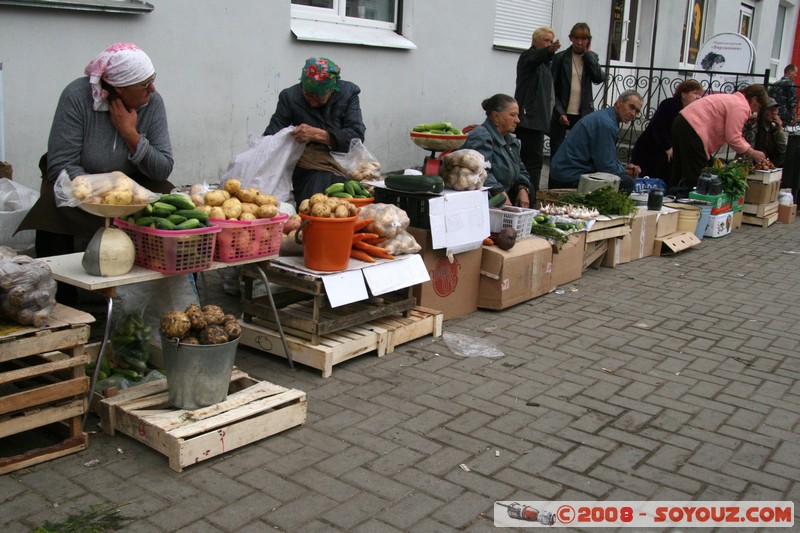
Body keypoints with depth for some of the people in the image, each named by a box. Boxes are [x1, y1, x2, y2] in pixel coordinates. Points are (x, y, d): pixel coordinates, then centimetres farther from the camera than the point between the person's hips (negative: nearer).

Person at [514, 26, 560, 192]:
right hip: (530, 116, -10)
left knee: (529, 157, 10)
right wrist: (549, 51, -50)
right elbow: (535, 58, -31)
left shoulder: (544, 62, 24)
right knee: (534, 159, -15)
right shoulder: (529, 55, -5)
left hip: (537, 118, 10)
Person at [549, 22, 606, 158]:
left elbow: (599, 78, -10)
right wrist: (559, 112, -11)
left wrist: (588, 53, -5)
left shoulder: (592, 58, 9)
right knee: (556, 152, 3)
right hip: (562, 114, -1)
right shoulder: (560, 58, 0)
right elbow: (552, 88, -1)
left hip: (583, 115, 1)